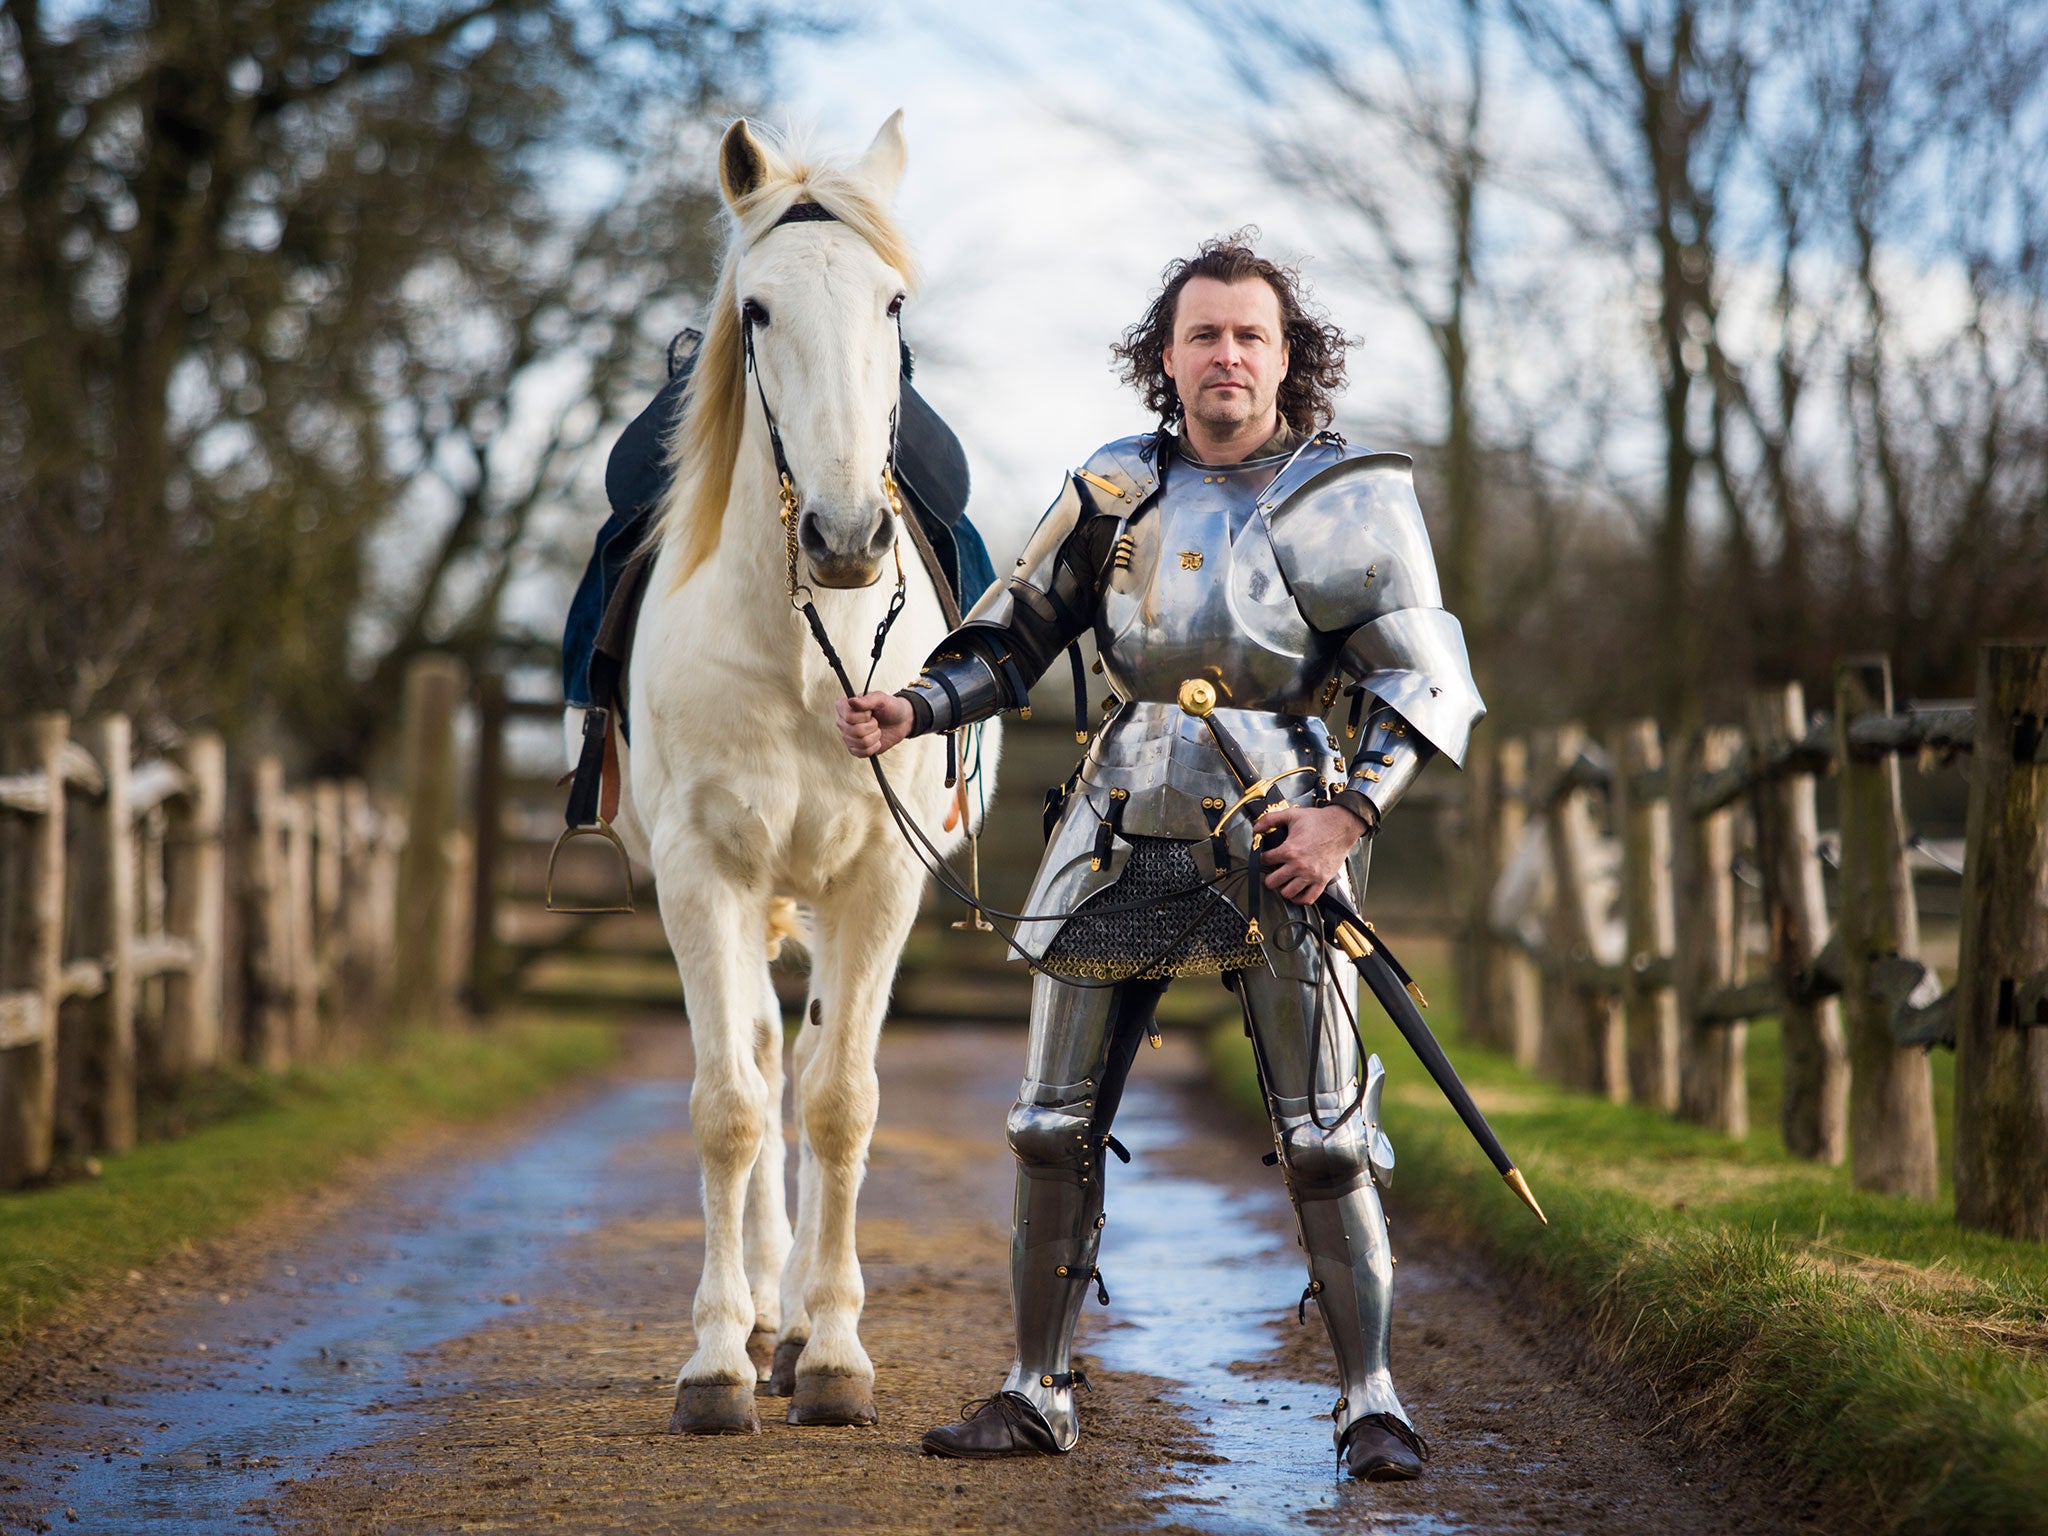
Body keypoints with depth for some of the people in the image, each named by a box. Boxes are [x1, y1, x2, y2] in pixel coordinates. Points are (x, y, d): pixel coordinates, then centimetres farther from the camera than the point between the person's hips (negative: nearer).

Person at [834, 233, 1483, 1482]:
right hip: (1123, 835, 3)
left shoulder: (1352, 500, -2)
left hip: (1275, 843, -3)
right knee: (1056, 1124, 5)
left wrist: (1349, 815, -15)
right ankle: (1040, 1391, 16)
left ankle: (1373, 1403, 4)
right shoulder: (1116, 490, 7)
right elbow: (1015, 633, 15)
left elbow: (1430, 685, -2)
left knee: (1324, 1137, -5)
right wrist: (917, 707, -2)